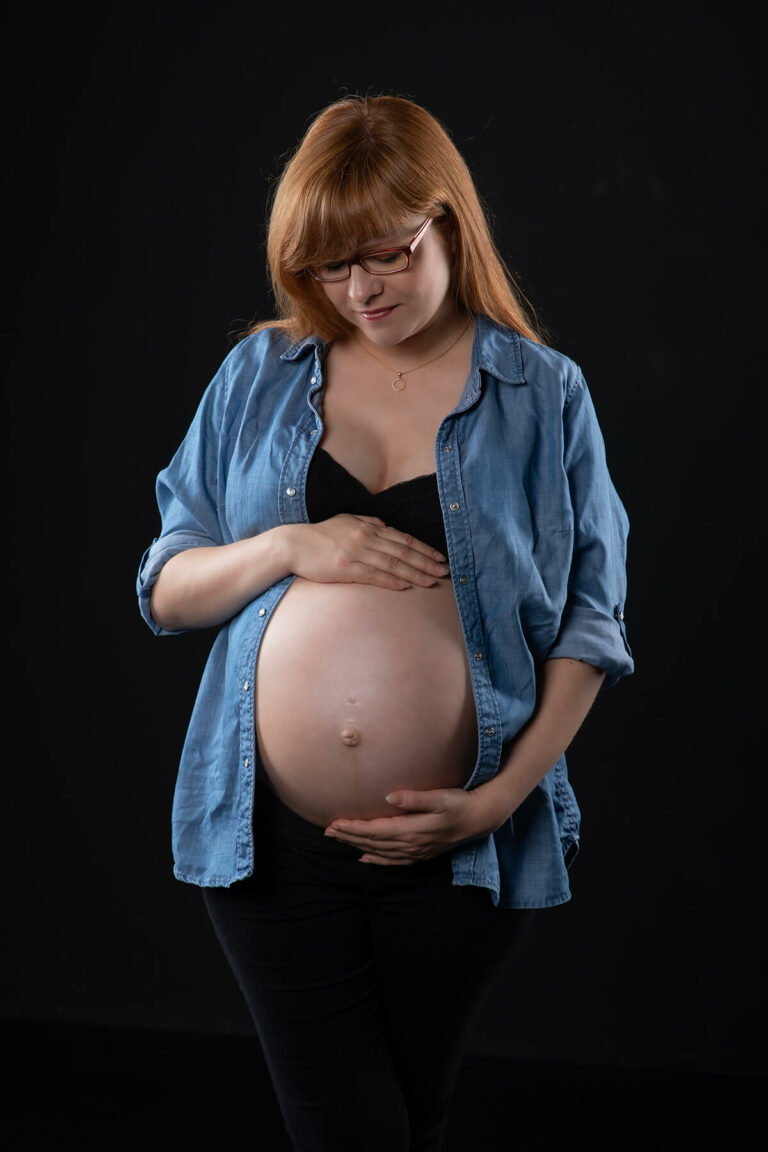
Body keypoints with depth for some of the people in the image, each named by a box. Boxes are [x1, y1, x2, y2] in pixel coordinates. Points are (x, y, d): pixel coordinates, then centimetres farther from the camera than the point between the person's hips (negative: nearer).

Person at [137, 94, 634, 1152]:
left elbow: (590, 622, -1)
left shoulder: (545, 395, 0)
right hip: (270, 838, 1)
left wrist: (500, 798, -12)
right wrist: (289, 547, -13)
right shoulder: (259, 377, 5)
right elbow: (165, 592, 6)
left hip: (459, 852, 0)